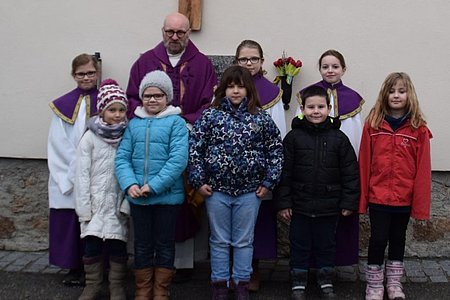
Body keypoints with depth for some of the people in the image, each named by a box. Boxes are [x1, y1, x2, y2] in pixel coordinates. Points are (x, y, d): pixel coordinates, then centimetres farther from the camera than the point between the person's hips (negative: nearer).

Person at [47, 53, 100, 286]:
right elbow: (58, 144, 3)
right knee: (70, 222, 4)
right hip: (67, 177, 1)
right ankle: (74, 268, 16)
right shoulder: (62, 105, 6)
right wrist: (76, 168, -8)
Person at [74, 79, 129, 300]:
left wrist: (127, 202, -11)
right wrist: (84, 207, -8)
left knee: (118, 246, 5)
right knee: (91, 246, 5)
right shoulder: (90, 138, -3)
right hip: (95, 203, 0)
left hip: (118, 203, 1)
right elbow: (82, 174, -4)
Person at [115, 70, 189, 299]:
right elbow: (122, 157, 2)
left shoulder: (176, 122, -5)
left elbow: (178, 159, -15)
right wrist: (129, 184, -15)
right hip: (137, 197, 3)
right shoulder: (134, 123, 7)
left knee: (164, 245, 9)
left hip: (167, 196, -3)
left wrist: (154, 186, -19)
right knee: (142, 246, 13)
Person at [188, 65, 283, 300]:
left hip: (250, 191, 0)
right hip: (216, 189, 0)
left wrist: (268, 182, 0)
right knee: (219, 241, 11)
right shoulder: (210, 116, -2)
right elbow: (194, 148, -1)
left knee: (244, 241, 10)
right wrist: (198, 181, -5)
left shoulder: (261, 118, 0)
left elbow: (275, 150, 5)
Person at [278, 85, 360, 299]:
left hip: (328, 206, 1)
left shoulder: (339, 138, -2)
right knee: (299, 244, 10)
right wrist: (283, 203, -5)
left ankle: (326, 282, 29)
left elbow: (350, 173, 0)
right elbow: (284, 172, -3)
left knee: (326, 244, 13)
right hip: (300, 204, 0)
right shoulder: (294, 137, -4)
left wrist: (348, 202, -2)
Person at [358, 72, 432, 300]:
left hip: (404, 198, 1)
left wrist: (421, 204, -6)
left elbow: (423, 169, -5)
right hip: (378, 196, -1)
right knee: (378, 239, 5)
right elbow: (364, 163, -2)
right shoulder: (372, 125, -3)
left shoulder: (419, 129, -4)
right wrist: (361, 198, -2)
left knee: (398, 239, 15)